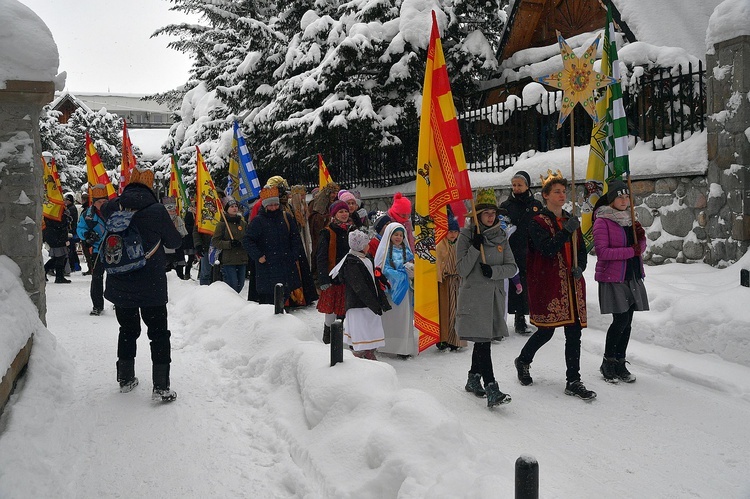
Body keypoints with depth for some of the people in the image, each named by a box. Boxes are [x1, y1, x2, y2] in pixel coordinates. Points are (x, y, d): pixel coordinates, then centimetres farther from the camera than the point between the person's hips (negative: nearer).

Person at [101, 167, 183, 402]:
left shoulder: (112, 208, -3)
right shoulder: (156, 210, -13)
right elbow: (173, 242, -2)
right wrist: (178, 228, 17)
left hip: (119, 285, 4)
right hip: (151, 286, -4)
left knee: (128, 330, 21)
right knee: (159, 333, 7)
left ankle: (125, 379, 30)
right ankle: (161, 387, 1)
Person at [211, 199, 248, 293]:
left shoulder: (243, 224, 11)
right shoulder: (222, 224, -1)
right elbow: (215, 241, -4)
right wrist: (229, 244, -17)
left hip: (242, 260, 4)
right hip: (228, 260, -4)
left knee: (240, 285, 7)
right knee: (233, 286, -10)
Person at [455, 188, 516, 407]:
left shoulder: (501, 236, 9)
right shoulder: (466, 235, -3)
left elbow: (512, 267, 4)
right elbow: (462, 269, -10)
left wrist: (493, 270, -14)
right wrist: (475, 247, -20)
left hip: (495, 295, 5)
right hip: (474, 296, -5)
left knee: (483, 339, 14)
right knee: (483, 340, -12)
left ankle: (473, 378, 31)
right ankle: (491, 389, -16)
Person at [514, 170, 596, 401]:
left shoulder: (571, 221, 15)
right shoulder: (537, 222, -5)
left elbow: (582, 249, 19)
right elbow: (548, 249, -18)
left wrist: (580, 266, 0)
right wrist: (567, 231, -22)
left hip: (572, 285, 6)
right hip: (548, 285, -6)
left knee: (574, 332, 3)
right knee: (546, 331, 1)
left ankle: (573, 381, 11)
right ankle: (523, 361, 30)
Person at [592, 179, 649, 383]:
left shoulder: (629, 219, 13)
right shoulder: (602, 221, -9)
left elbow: (640, 248, 19)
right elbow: (602, 252, -17)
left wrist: (640, 238, -3)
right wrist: (630, 251, -18)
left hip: (633, 277, 7)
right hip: (612, 278, -7)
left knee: (627, 321, 7)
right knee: (621, 320, -9)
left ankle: (620, 363, 19)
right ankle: (608, 363, 8)